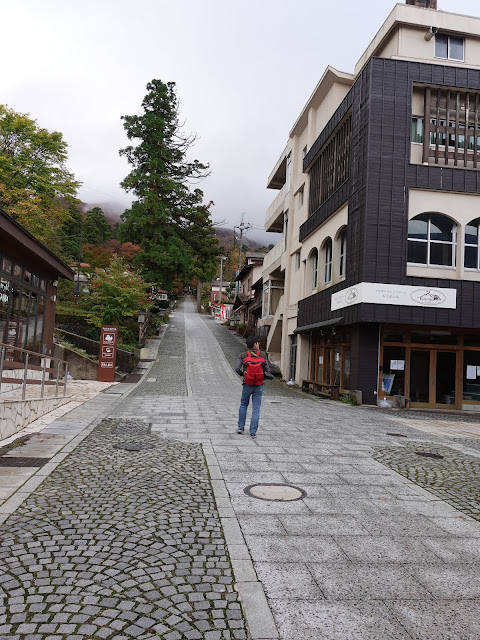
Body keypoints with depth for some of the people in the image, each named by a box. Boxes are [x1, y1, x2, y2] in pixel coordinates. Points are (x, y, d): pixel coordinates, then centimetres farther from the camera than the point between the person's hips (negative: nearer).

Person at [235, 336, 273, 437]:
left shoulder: (243, 355, -6)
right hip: (259, 386, 0)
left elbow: (237, 368, -14)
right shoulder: (263, 355, -4)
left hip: (247, 385, 0)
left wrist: (242, 374, 6)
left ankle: (241, 427, 21)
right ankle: (253, 432, 4)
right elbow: (267, 369, -5)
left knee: (243, 405, 22)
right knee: (256, 409, 6)